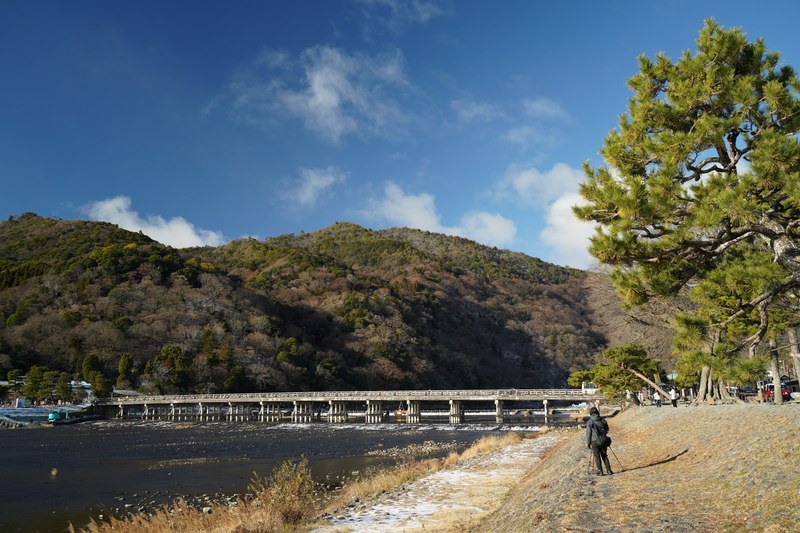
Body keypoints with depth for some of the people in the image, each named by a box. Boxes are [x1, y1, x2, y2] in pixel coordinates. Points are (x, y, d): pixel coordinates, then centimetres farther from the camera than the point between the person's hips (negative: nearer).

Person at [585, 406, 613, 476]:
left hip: (594, 441, -3)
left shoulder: (590, 422, -8)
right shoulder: (603, 420, 1)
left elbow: (588, 433, -6)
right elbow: (607, 430, 11)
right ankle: (608, 470, 11)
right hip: (603, 441, 3)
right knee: (604, 456, 14)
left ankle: (600, 471, 3)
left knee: (597, 457, 5)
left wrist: (588, 443, 2)